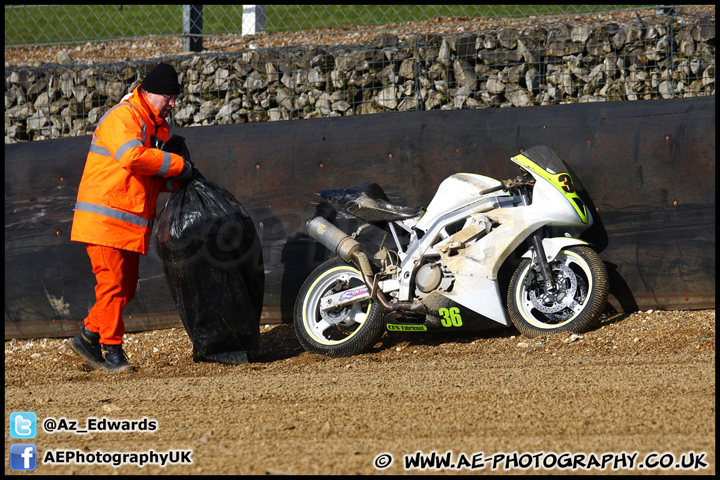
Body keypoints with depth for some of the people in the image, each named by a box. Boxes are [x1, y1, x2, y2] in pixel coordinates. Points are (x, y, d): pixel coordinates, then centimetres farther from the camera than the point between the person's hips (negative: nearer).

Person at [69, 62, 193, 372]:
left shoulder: (159, 127, 18)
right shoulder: (123, 118, -13)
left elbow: (154, 180, 22)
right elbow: (133, 156, -31)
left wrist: (176, 180, 0)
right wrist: (177, 164, -23)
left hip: (132, 224, 9)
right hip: (105, 218, -9)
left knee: (126, 288, 10)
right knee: (112, 283, -8)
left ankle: (88, 337, 20)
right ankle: (112, 349, -1)